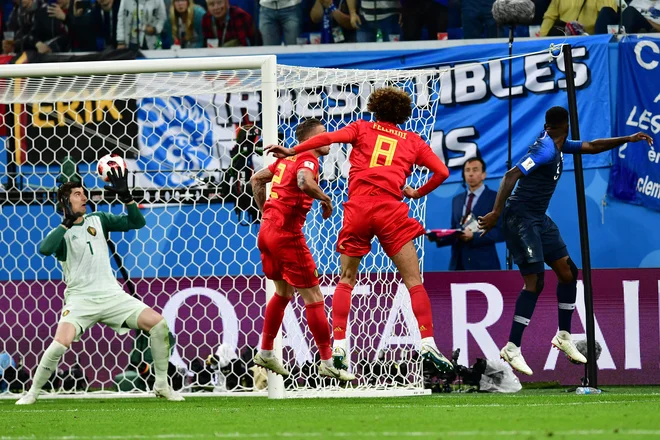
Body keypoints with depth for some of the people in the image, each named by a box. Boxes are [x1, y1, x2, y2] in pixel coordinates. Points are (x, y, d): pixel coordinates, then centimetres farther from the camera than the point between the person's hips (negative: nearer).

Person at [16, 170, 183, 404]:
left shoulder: (98, 219, 10)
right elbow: (44, 249, -25)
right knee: (61, 342, -27)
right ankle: (32, 393, -7)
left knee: (158, 323, -11)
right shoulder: (62, 232, -2)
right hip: (81, 299, -4)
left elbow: (137, 222, 7)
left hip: (112, 295, 4)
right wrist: (68, 222, -20)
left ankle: (162, 385, 2)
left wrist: (125, 196, -5)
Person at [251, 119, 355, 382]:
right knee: (313, 298, -4)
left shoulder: (288, 159, 15)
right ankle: (327, 363, -2)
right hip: (287, 235, -9)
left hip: (267, 230, 9)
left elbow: (257, 179, 26)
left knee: (283, 292, 25)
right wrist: (325, 199, -17)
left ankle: (265, 353, 32)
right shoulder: (308, 160, -11)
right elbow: (305, 183, -34)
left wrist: (266, 212, 27)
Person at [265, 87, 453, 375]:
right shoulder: (413, 141, 17)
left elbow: (328, 137, 0)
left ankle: (339, 345, 2)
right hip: (390, 208, -1)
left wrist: (293, 151, 5)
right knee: (413, 280, 1)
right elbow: (441, 172, 12)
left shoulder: (363, 128, 16)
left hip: (357, 207, 1)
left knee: (346, 279, 13)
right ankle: (427, 342, -12)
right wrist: (418, 193, 25)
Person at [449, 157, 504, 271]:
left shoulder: (495, 198, 0)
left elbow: (500, 232, -8)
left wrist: (474, 236, -20)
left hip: (483, 264, -5)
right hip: (458, 263, 5)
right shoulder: (457, 200, 19)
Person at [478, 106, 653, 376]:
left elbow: (592, 147, 24)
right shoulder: (546, 149, -19)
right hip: (521, 218, -10)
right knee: (535, 280, -15)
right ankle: (512, 348, -14)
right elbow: (511, 175, -26)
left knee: (567, 271, 10)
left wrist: (627, 139, 19)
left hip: (539, 220, 10)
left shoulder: (558, 146, 10)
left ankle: (564, 335, 23)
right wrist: (496, 213, -31)